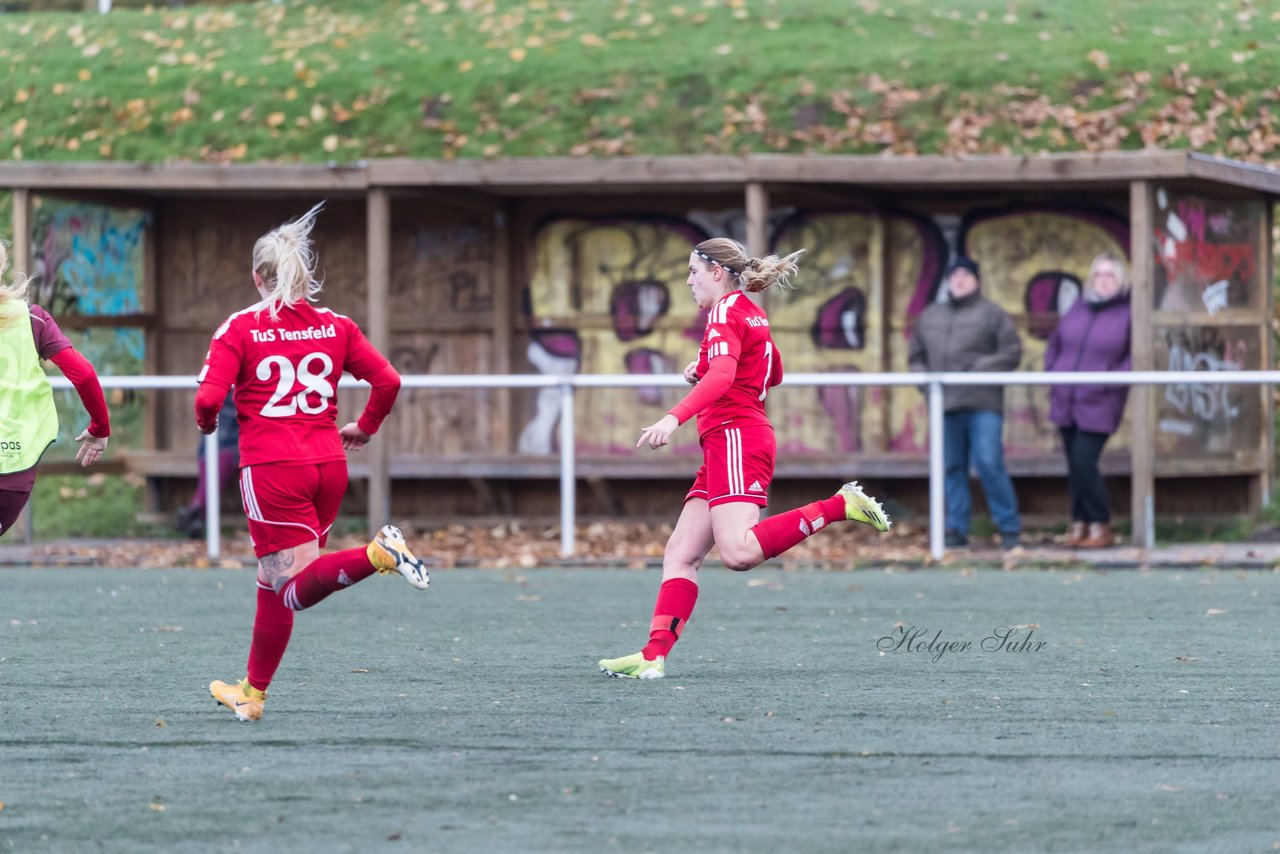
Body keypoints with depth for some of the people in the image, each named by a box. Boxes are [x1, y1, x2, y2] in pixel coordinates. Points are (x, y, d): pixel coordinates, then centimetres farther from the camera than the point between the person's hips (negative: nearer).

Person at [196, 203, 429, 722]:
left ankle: (377, 554, -32)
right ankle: (253, 693, 23)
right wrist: (365, 427, 18)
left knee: (296, 590, -7)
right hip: (328, 465, 5)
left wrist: (206, 424, 9)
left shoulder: (240, 329, -4)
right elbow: (387, 380, 1)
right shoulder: (335, 327, 7)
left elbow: (209, 396, -13)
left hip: (271, 470, -5)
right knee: (275, 582, 17)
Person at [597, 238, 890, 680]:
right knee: (680, 555, 3)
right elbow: (774, 374, 37)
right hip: (725, 448, 10)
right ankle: (654, 656, -5)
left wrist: (674, 418, -36)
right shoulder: (752, 314, 21)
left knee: (738, 551, -27)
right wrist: (703, 371, 26)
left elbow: (721, 376, -25)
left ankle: (841, 505, -20)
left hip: (736, 438, -10)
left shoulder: (726, 312, -8)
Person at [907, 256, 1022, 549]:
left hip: (983, 406, -5)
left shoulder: (991, 314, 3)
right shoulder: (930, 316, 19)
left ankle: (1009, 528, -5)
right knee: (952, 468, 5)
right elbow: (916, 356, 25)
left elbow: (1011, 354, -3)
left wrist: (977, 369, -13)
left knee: (989, 464, -12)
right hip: (945, 406, 5)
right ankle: (956, 530, 11)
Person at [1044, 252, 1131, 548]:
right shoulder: (1077, 310, 10)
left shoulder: (1126, 315, -5)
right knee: (1075, 465, 8)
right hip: (1066, 402, 5)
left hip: (1098, 408, -5)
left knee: (1084, 463, -13)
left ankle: (1100, 526, -3)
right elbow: (1055, 345, 20)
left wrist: (1111, 383, -16)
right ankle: (1079, 524, 17)